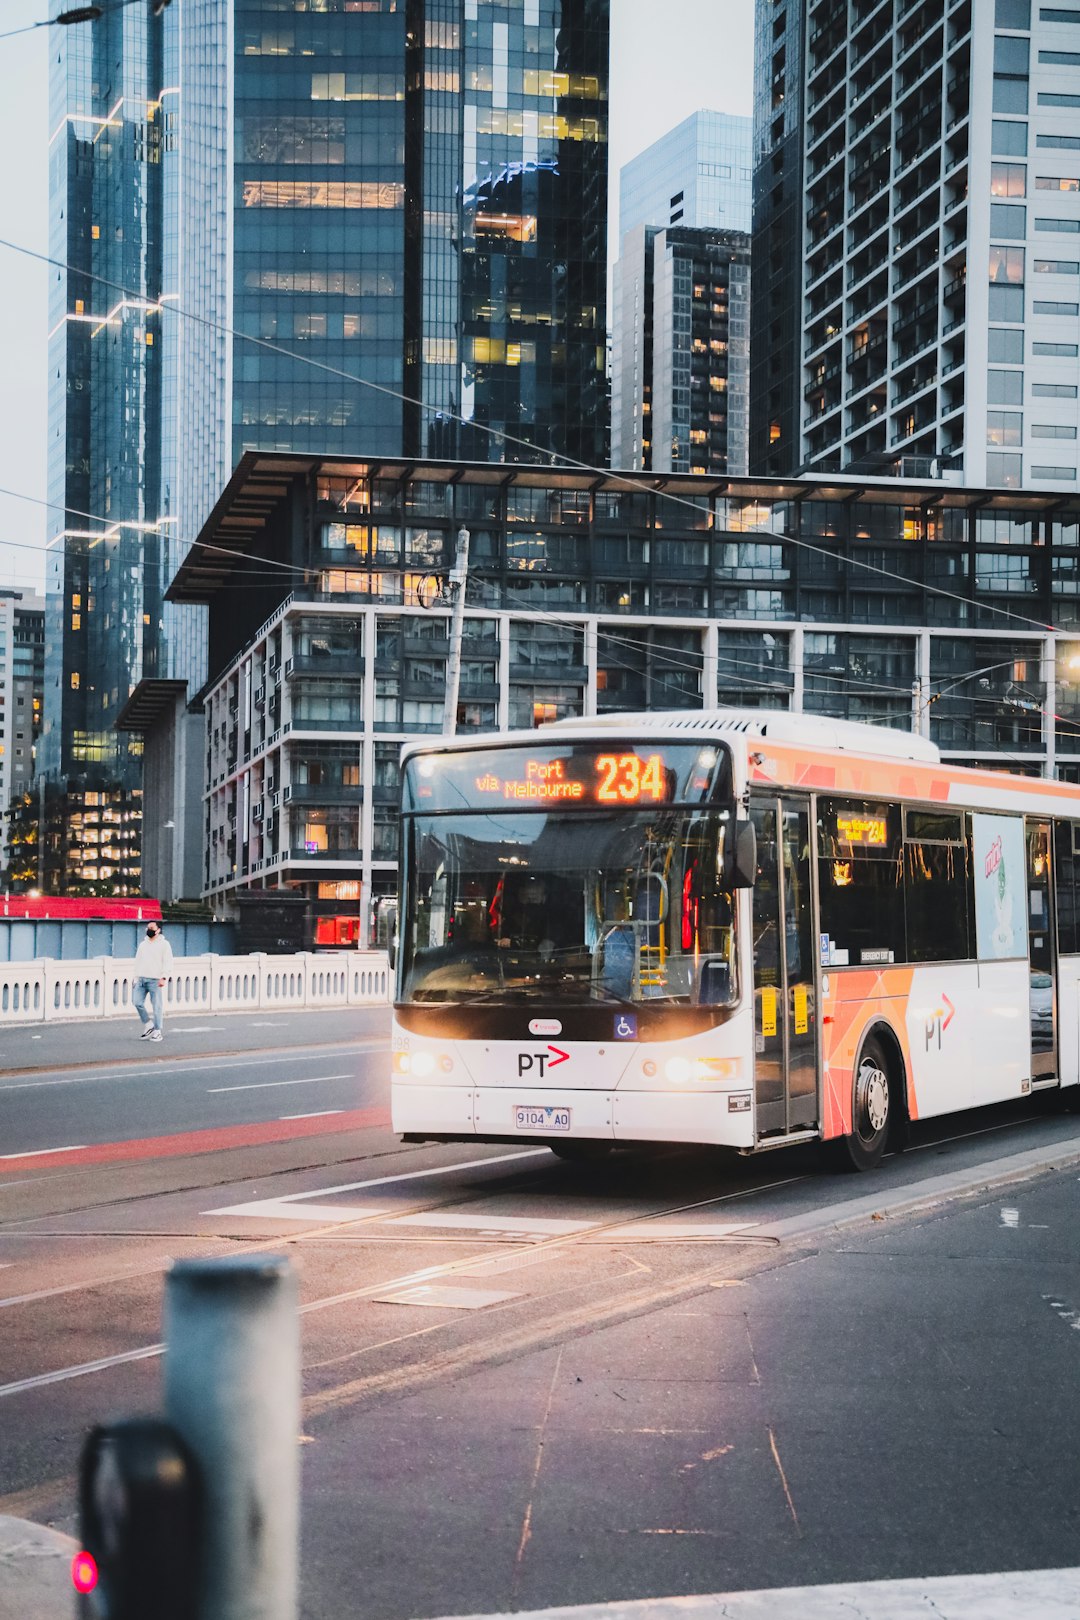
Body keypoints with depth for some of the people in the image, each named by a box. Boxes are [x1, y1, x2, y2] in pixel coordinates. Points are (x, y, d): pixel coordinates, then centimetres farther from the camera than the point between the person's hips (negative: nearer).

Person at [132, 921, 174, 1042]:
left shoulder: (164, 944, 1)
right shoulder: (142, 944, 19)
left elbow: (168, 963, -5)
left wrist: (163, 977, -16)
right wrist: (136, 977, 14)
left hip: (155, 980, -5)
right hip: (141, 979, 5)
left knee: (156, 1006, -4)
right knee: (137, 1002, -7)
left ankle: (157, 1032, 2)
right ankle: (148, 1025, 10)